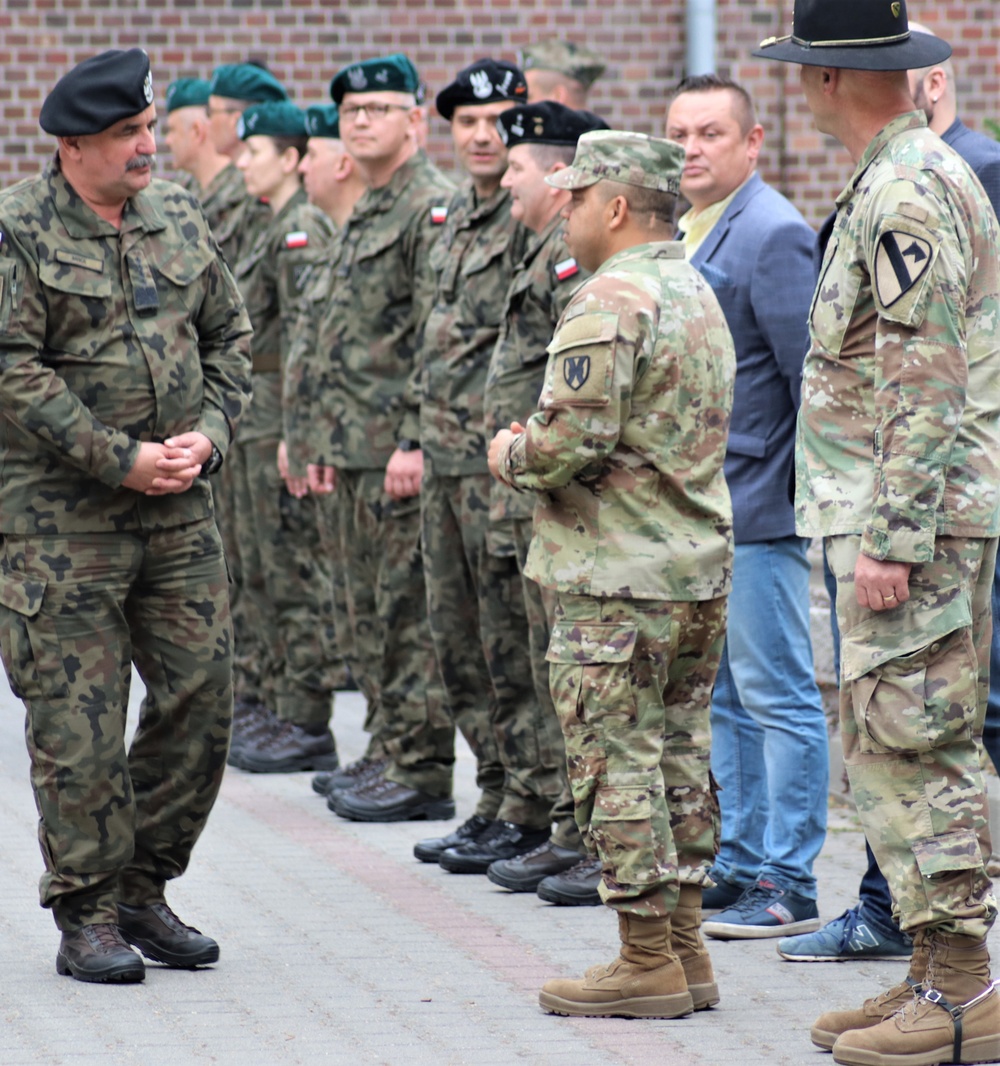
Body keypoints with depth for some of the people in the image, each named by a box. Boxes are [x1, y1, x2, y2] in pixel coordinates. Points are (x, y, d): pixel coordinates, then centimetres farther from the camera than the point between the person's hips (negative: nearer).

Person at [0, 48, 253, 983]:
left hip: (178, 504, 6)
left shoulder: (178, 218, 10)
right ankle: (86, 918, 7)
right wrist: (122, 458, -16)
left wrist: (209, 432, 0)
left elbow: (229, 335, 17)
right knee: (77, 722, -3)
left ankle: (143, 889, 20)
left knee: (200, 696, 5)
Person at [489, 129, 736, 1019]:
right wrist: (532, 450, 18)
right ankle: (684, 947, 17)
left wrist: (511, 455, -2)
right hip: (700, 568, 9)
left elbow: (573, 438, -23)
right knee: (681, 757, 13)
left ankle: (648, 962, -2)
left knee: (618, 765, -3)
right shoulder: (698, 294, 15)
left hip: (617, 578, -9)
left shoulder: (611, 301, -16)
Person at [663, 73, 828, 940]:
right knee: (725, 697, 14)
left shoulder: (773, 234, -14)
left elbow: (812, 372, -16)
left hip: (757, 504, -10)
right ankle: (741, 862, 22)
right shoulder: (689, 233, 15)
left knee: (777, 697, -5)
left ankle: (788, 884, -1)